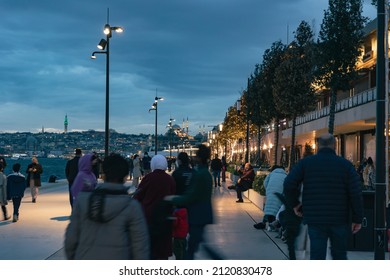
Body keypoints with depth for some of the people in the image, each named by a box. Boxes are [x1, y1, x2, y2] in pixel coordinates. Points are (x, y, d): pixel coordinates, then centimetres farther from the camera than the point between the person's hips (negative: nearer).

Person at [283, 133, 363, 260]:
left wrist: (294, 204, 4)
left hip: (315, 219, 0)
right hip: (340, 219, 1)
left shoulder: (305, 162, -1)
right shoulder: (345, 164, -1)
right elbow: (356, 193, -7)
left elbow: (289, 184, -12)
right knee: (339, 255, 17)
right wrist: (357, 219, 0)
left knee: (317, 256, 2)